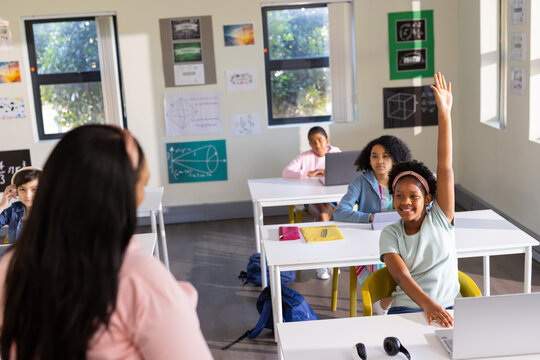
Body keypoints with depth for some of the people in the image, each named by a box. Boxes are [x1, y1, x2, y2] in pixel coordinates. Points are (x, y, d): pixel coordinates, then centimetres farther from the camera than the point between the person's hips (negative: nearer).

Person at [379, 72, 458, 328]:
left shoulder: (440, 219, 5)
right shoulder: (390, 234, 6)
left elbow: (445, 168, -3)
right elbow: (402, 276, -10)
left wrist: (444, 113, -10)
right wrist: (428, 304, -31)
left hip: (446, 310, 1)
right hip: (406, 310, -1)